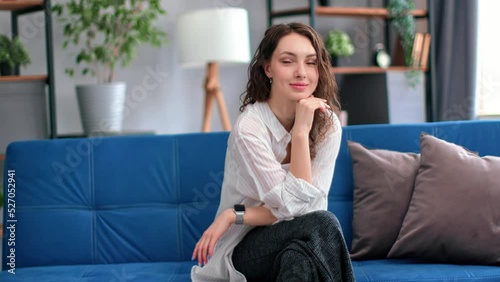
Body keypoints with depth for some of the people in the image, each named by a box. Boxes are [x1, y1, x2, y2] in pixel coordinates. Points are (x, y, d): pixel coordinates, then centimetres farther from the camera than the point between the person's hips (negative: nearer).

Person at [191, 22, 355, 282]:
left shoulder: (328, 124, -5)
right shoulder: (249, 126, -18)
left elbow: (313, 205, -13)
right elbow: (294, 206, -21)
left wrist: (235, 215, -19)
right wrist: (300, 131, -25)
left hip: (297, 244, 4)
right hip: (241, 253, -4)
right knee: (320, 224, -31)